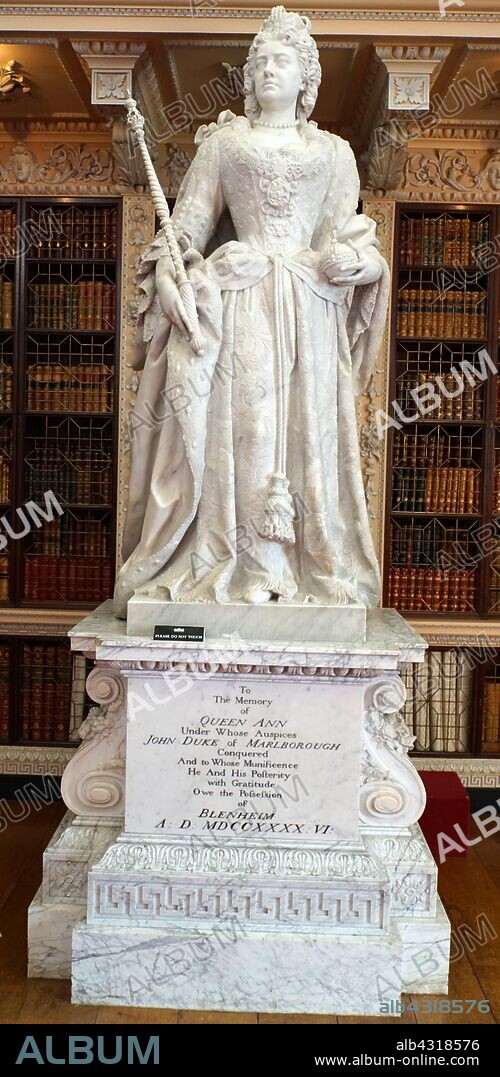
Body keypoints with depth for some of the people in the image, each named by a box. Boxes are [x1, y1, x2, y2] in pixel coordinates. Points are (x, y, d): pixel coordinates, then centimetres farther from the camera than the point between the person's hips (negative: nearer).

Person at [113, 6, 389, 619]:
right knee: (231, 425, -7)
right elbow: (189, 218, 7)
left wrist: (341, 259, -9)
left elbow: (346, 234, 13)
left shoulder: (332, 152, 19)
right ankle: (224, 563, -2)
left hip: (308, 309, 2)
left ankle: (300, 565, 3)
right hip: (236, 302, -1)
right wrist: (168, 275, -9)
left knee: (305, 426, -2)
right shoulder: (224, 141, 16)